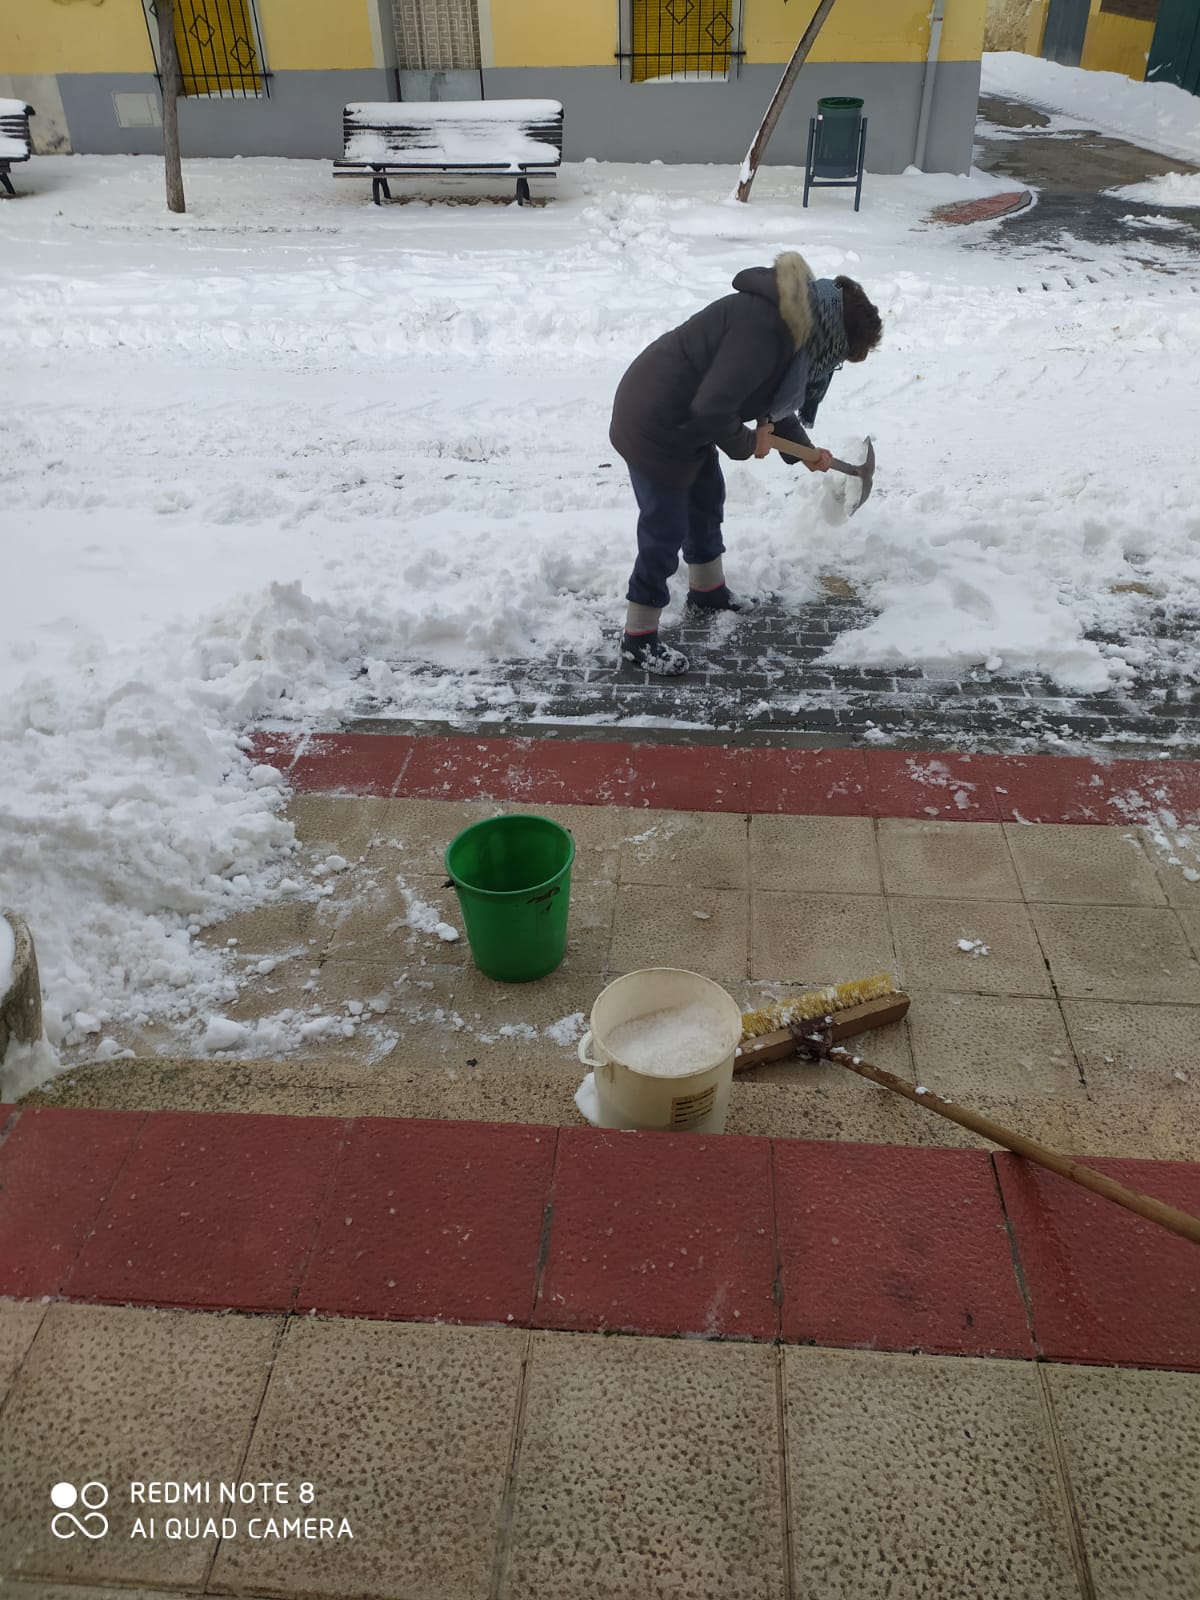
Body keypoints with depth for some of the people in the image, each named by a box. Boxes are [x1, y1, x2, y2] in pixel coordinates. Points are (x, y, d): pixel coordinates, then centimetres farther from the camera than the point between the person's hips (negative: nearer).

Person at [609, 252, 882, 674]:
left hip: (681, 416, 10)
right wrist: (745, 444, -13)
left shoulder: (795, 322, 4)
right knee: (665, 531, -1)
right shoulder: (766, 326, -29)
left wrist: (804, 450, 22)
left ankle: (707, 590, 47)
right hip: (654, 423, -10)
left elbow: (773, 398, 20)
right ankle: (638, 639, 12)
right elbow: (712, 409, -31)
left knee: (707, 499, 25)